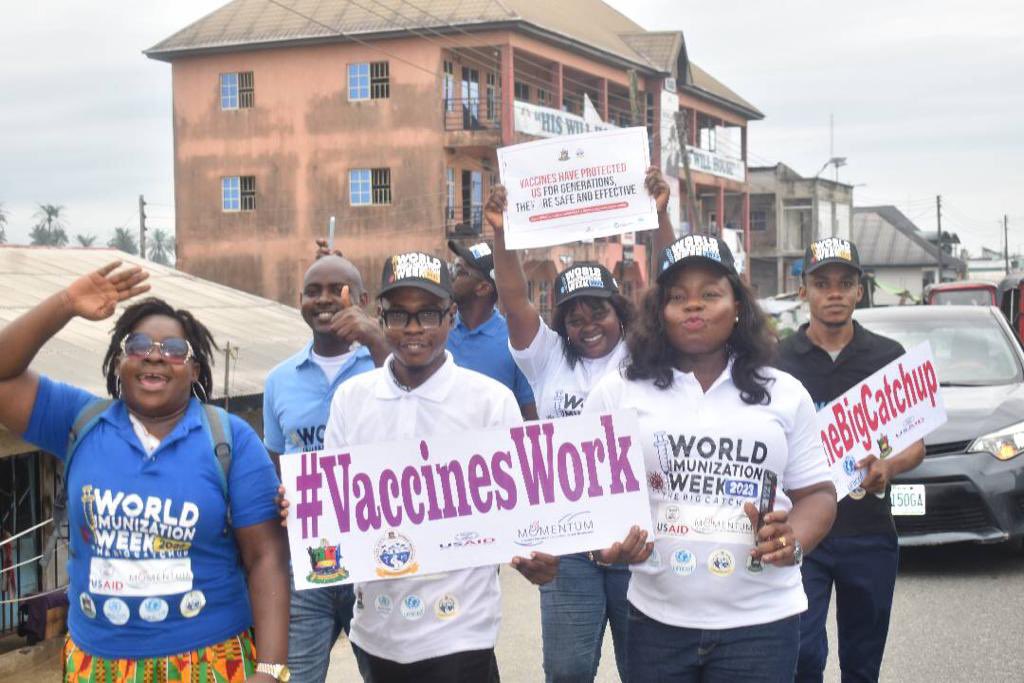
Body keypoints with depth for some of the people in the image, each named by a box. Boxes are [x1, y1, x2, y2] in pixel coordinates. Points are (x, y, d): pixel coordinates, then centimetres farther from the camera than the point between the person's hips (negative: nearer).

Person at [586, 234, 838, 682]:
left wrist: (794, 540, -10)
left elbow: (816, 493, 11)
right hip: (657, 621, 0)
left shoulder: (785, 393, 7)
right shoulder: (617, 392, 5)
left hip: (762, 621, 0)